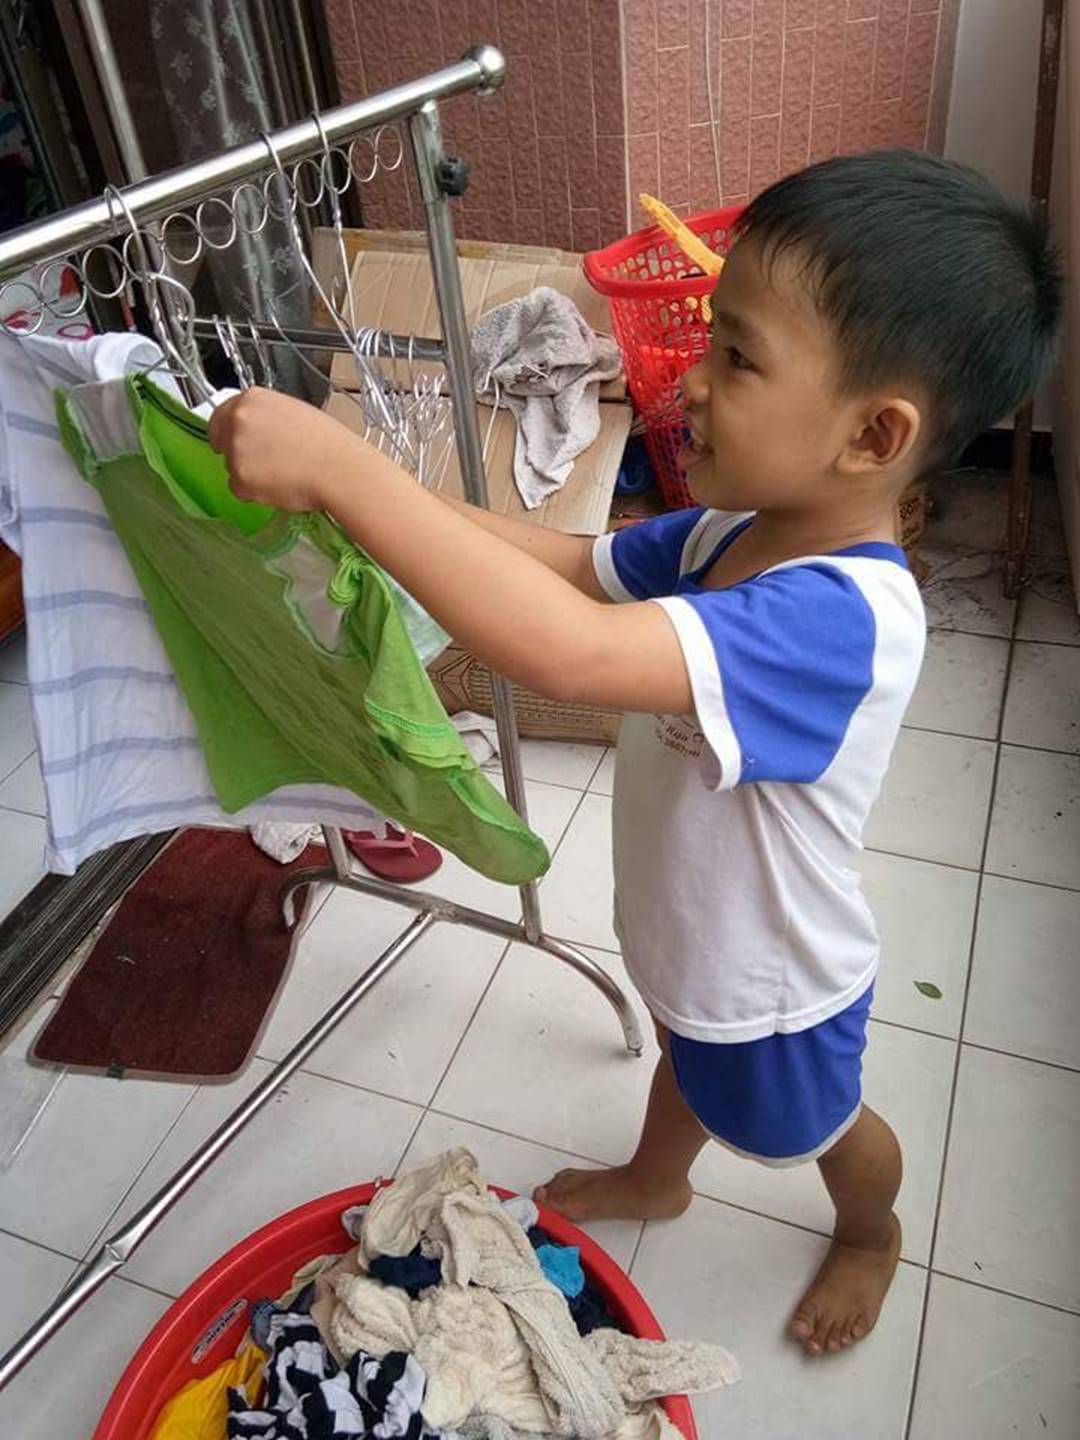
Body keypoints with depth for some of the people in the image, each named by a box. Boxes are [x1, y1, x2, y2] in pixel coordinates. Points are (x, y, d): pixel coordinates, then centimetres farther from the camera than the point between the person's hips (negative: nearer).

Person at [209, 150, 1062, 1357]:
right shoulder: (734, 530, -15)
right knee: (684, 1054, 36)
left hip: (772, 982, -7)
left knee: (812, 1127, 27)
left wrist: (341, 468, -53)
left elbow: (566, 652, -57)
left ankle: (871, 1235, 62)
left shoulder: (837, 621, -44)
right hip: (694, 935, 7)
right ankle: (655, 1178, 68)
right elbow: (567, 561, -8)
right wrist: (365, 493, -21)